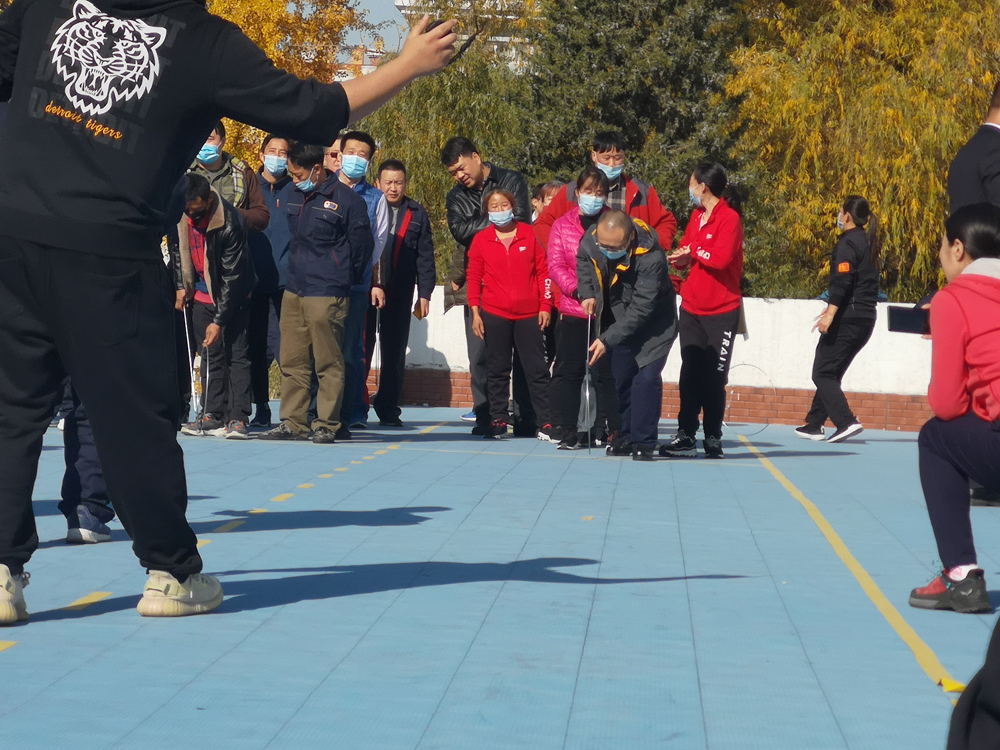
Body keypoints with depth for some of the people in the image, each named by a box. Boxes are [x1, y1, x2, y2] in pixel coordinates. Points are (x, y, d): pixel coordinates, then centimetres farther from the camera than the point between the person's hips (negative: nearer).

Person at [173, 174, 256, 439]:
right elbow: (177, 248, 11)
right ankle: (214, 416, 11)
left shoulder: (230, 223, -27)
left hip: (233, 296, -5)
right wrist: (181, 285, 6)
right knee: (210, 355, 7)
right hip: (202, 295, 6)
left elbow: (232, 276, -23)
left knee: (236, 354, -8)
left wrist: (219, 320, -23)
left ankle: (237, 418, -9)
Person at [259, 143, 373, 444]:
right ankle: (292, 422, 12)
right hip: (293, 292, 7)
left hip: (327, 295, -7)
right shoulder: (295, 198, 14)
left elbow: (362, 247, -1)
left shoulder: (347, 200, -7)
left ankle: (327, 425, 2)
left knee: (328, 363, -3)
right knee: (292, 361, 7)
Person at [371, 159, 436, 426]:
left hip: (399, 293, 1)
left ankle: (388, 409, 8)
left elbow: (425, 257, 9)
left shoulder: (416, 214, 9)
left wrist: (424, 294, 2)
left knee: (395, 352, 2)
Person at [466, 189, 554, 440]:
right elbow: (474, 277, 4)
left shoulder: (530, 235, 2)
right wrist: (475, 313, -2)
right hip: (494, 315, 1)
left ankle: (547, 423, 2)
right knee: (497, 370, 6)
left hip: (529, 314, -1)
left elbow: (543, 271, 4)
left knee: (537, 369, 0)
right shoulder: (481, 240, 3)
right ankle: (498, 422, 13)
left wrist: (545, 306, 0)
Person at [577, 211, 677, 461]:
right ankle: (626, 436, 22)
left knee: (647, 377, -16)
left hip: (653, 321, -5)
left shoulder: (651, 258, -36)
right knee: (621, 377, 8)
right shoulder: (591, 240, -19)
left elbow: (641, 309, -33)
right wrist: (586, 292, -8)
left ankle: (643, 443, -10)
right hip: (618, 318, 5)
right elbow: (583, 260, 7)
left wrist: (607, 340, -34)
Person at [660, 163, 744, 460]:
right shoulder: (697, 215, 12)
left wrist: (694, 250, -9)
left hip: (722, 311, -7)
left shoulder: (729, 218, -12)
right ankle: (686, 436, 7)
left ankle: (713, 438, 8)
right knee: (690, 374, 5)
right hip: (691, 308, 7)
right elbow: (685, 250, 16)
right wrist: (682, 258, -7)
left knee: (714, 379, -1)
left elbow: (721, 257, -24)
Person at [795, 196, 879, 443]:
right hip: (865, 319, 9)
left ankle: (846, 421, -18)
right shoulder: (866, 242, 17)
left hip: (847, 319, -9)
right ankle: (814, 425, 19)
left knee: (822, 373, -6)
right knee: (831, 372, 16)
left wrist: (830, 314, -24)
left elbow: (842, 281, -21)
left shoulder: (848, 242, -10)